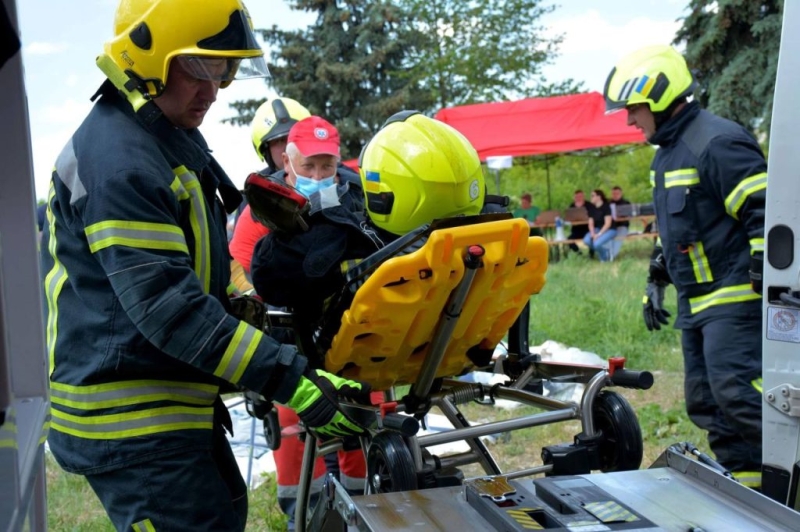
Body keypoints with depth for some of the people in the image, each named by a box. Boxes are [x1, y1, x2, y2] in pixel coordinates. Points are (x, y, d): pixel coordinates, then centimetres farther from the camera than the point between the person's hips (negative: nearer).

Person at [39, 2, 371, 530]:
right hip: (132, 423, -10)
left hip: (173, 402, 10)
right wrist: (293, 382, -31)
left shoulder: (177, 138, 11)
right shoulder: (117, 161, -21)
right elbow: (168, 307, -29)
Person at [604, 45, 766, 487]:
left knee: (736, 390, -18)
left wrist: (767, 275, -23)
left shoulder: (717, 142, -14)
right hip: (697, 304, 10)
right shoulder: (667, 155, 18)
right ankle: (744, 486, 19)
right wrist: (656, 283, 26)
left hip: (735, 299, -10)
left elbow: (765, 212, -19)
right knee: (706, 401, 10)